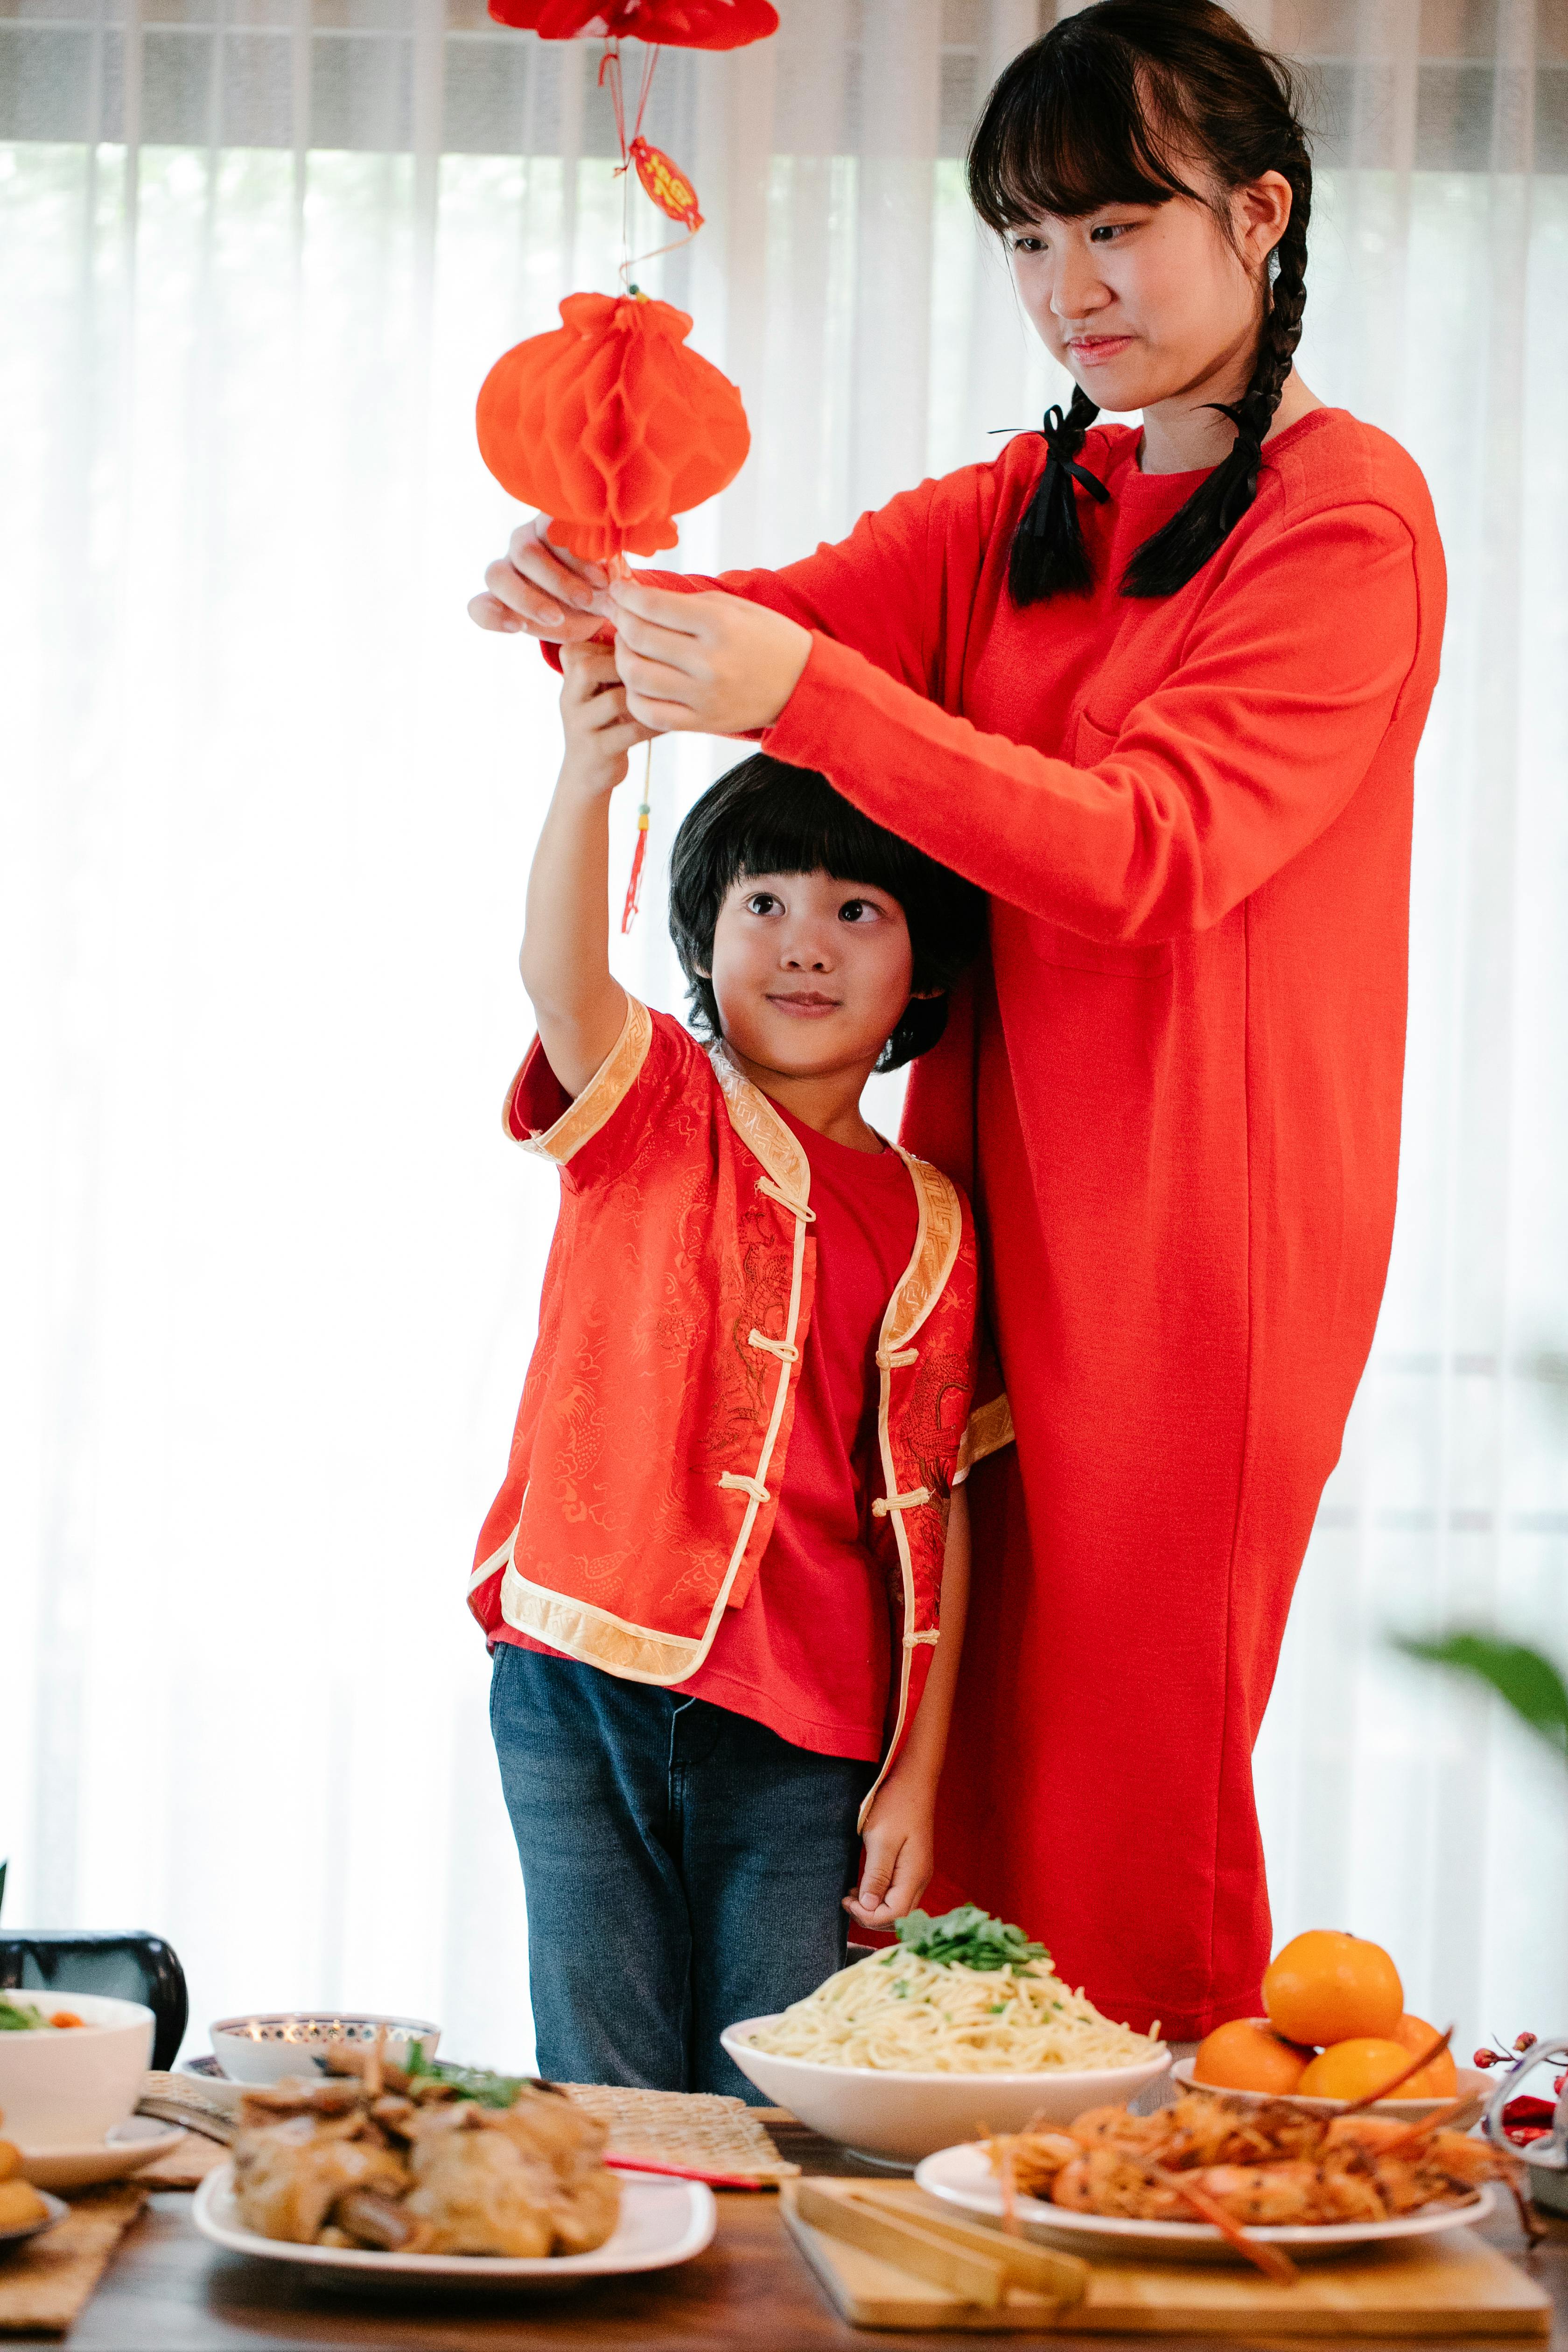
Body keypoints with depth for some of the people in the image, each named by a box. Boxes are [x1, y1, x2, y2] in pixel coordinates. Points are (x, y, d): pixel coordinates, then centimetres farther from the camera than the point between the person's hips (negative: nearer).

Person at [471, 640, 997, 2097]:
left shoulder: (919, 1225, 3)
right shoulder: (650, 1112, 2)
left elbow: (927, 1510, 3)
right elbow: (561, 979, -20)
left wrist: (916, 1775, -1)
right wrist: (589, 777, -40)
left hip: (796, 1734, 0)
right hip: (579, 1678, 0)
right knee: (607, 2102, 6)